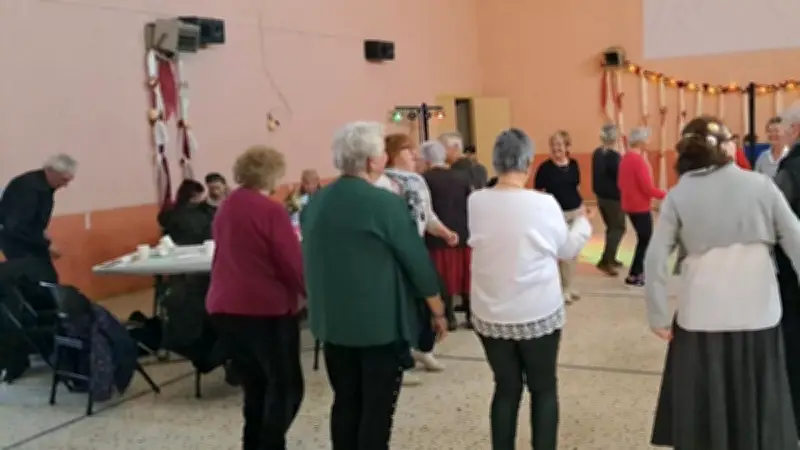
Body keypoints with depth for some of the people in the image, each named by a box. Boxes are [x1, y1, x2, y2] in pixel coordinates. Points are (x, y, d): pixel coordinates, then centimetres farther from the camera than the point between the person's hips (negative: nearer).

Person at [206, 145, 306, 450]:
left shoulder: (226, 207, 9)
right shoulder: (270, 210, -13)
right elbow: (293, 262, -12)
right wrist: (310, 293, 3)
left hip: (224, 306, 8)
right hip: (265, 308, -7)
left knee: (255, 386, 16)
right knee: (286, 387, 2)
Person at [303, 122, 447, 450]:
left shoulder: (315, 203, 2)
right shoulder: (386, 203, -17)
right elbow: (417, 260, -12)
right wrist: (438, 312, 1)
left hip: (332, 321, 6)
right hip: (382, 322, -6)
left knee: (345, 403, 16)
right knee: (377, 407, 5)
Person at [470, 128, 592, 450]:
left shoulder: (475, 202, -7)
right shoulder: (544, 204, -14)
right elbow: (566, 250, 1)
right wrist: (582, 223, 20)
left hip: (490, 315, 3)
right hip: (539, 313, -2)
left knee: (506, 388, 15)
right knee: (543, 389, 14)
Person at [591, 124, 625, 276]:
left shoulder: (596, 153, 3)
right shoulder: (614, 156, -20)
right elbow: (619, 177, -16)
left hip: (600, 196, 7)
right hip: (613, 197, -7)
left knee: (611, 227, 20)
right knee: (618, 228, 3)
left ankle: (610, 258, 26)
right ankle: (605, 261, -3)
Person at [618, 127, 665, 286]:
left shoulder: (625, 158, 8)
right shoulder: (639, 160, -20)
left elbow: (621, 183, 16)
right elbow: (648, 188, -22)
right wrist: (666, 195, -14)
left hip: (630, 205, 9)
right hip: (640, 207, -9)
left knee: (642, 238, 18)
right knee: (646, 240, 2)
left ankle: (638, 271, 23)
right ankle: (633, 276, 6)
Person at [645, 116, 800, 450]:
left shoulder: (678, 195, -1)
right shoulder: (761, 185, 0)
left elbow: (655, 260, -6)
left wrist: (658, 316, 1)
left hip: (701, 317, 0)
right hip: (758, 314, 1)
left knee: (703, 416, 13)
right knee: (758, 410, 15)